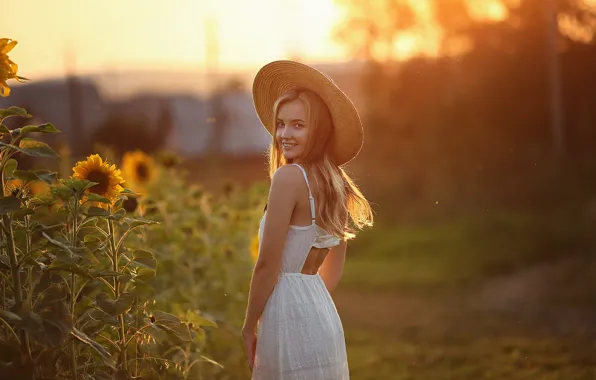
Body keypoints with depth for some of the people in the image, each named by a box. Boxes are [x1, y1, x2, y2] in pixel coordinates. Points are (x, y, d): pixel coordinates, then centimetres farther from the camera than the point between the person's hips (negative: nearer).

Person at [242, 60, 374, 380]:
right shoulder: (335, 183, 9)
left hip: (291, 316, -8)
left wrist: (249, 327, -6)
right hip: (323, 314, 8)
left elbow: (268, 265, -15)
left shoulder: (289, 177, -15)